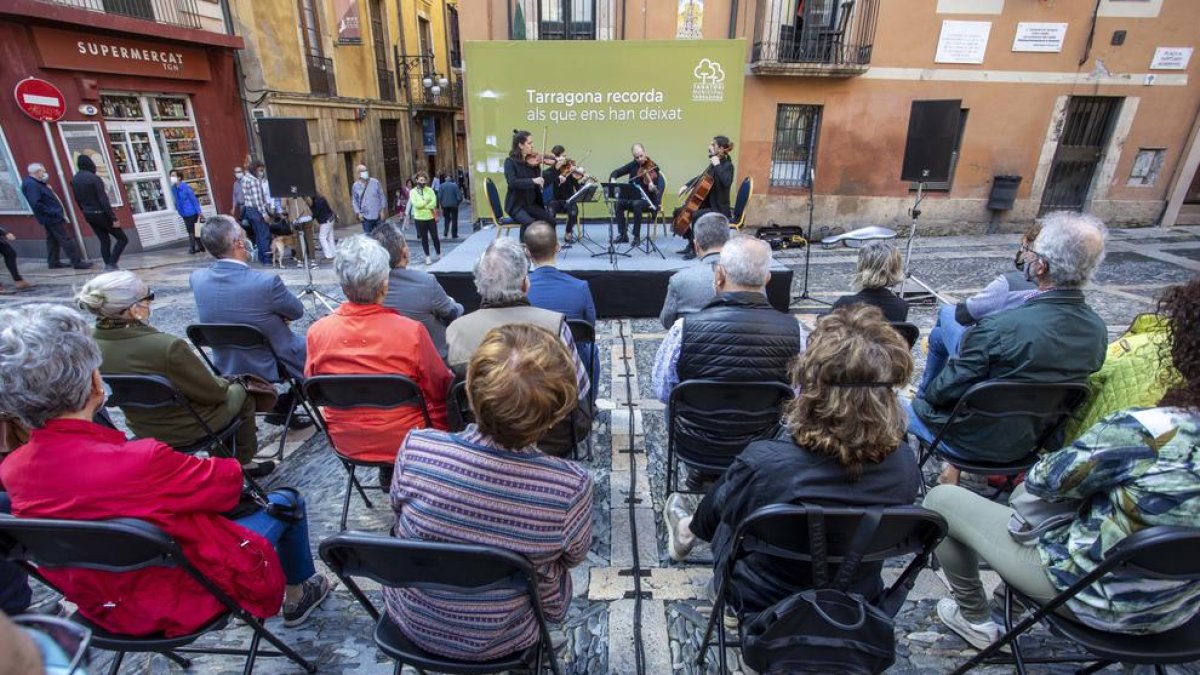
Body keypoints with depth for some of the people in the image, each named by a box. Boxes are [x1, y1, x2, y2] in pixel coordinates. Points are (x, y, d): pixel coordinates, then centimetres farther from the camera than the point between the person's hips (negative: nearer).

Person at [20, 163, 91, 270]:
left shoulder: (35, 183, 14)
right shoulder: (31, 185, -17)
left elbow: (46, 199, 15)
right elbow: (36, 204, -24)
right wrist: (54, 213, -23)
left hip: (50, 217, 11)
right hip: (51, 217, -11)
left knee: (53, 239, 15)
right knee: (66, 240, -9)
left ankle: (54, 262, 22)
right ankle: (77, 262, -9)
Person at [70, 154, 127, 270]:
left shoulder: (74, 180, 6)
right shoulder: (94, 178, -17)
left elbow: (77, 200, 13)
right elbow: (104, 200, -20)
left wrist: (85, 212, 25)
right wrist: (113, 218, -19)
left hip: (88, 215, 7)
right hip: (101, 213, -7)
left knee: (104, 241, 13)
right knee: (122, 239, 1)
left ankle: (108, 266, 11)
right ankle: (111, 265, -11)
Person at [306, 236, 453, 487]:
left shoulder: (317, 332, -15)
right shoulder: (411, 331, -25)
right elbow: (440, 389, -12)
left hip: (345, 443, 4)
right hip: (405, 441, -4)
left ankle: (389, 473, 30)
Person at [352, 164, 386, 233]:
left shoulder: (375, 182, -3)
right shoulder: (356, 185, -1)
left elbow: (381, 196, 2)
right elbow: (354, 200, 5)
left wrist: (382, 210, -1)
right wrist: (358, 213, -4)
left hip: (377, 215, 1)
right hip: (365, 216, -1)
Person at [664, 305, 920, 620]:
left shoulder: (762, 463, -38)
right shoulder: (905, 464, -24)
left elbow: (725, 508, -14)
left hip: (762, 604, -3)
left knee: (726, 492, 20)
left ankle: (689, 531, 51)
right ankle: (693, 529, 51)